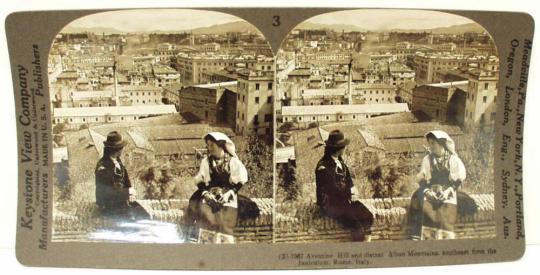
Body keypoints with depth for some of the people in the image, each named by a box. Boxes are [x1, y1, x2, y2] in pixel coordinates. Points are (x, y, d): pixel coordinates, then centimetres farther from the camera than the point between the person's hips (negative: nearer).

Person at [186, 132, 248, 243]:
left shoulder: (233, 161, -2)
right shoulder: (206, 161, 6)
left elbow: (240, 182, -2)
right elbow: (200, 181, 8)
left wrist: (229, 193, -14)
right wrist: (205, 193, -9)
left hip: (228, 198, -2)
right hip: (210, 195, 2)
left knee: (226, 230, -13)